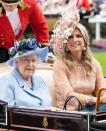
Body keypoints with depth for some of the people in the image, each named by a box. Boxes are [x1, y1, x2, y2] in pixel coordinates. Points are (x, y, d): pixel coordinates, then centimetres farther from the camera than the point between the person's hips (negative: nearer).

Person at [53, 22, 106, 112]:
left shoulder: (94, 64, 13)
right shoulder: (60, 64, -1)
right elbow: (68, 96, -12)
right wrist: (95, 100, -21)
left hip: (91, 108, 5)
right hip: (69, 110, -5)